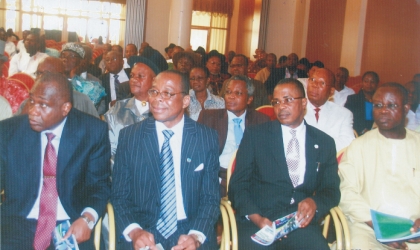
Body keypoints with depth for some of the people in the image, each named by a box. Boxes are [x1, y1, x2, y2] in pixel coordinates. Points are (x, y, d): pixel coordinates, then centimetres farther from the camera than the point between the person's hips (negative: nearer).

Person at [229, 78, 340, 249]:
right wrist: (255, 217, -14)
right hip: (256, 223, -2)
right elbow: (238, 185, 4)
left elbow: (331, 190, 14)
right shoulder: (254, 135, 7)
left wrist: (315, 202, -9)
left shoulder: (325, 143, 14)